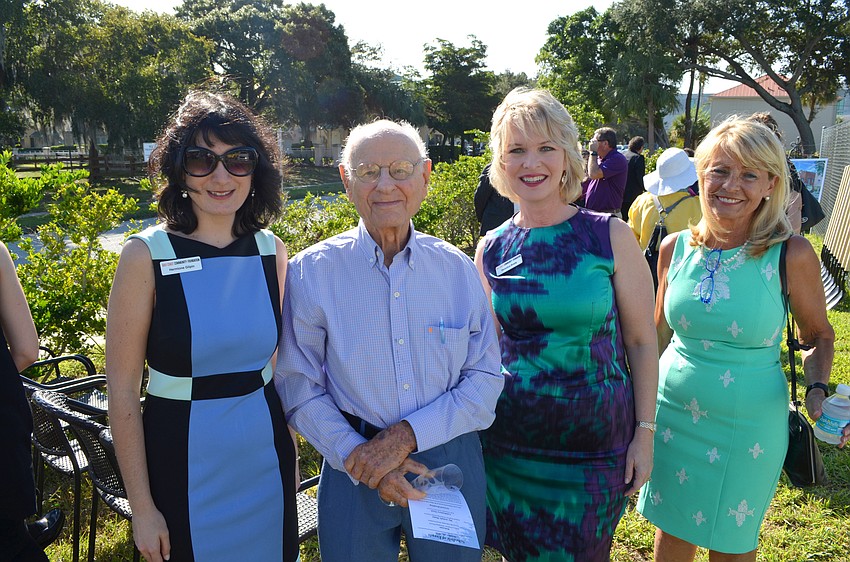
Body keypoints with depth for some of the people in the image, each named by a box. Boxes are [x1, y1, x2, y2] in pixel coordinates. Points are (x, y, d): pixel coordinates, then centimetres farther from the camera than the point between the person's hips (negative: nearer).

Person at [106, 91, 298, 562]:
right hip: (183, 459, -3)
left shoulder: (272, 252, -2)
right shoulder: (147, 255, -13)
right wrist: (141, 507, -8)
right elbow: (122, 389, -9)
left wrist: (290, 460, 10)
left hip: (266, 457, 4)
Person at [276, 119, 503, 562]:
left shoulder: (458, 269, -3)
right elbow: (298, 388, -5)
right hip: (354, 471, -1)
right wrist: (358, 457, -16)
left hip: (451, 463, 2)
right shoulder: (311, 272, -7)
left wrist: (407, 435, -14)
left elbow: (486, 377, -3)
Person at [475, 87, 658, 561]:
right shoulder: (492, 249, -1)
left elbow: (642, 341, -4)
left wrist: (645, 433, -5)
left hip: (596, 441, -2)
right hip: (511, 441, 2)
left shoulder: (610, 236, -9)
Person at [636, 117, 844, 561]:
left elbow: (818, 336, 1)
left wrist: (817, 392, -17)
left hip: (747, 431, -2)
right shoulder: (675, 248, -4)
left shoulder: (792, 255, -13)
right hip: (672, 417, 2)